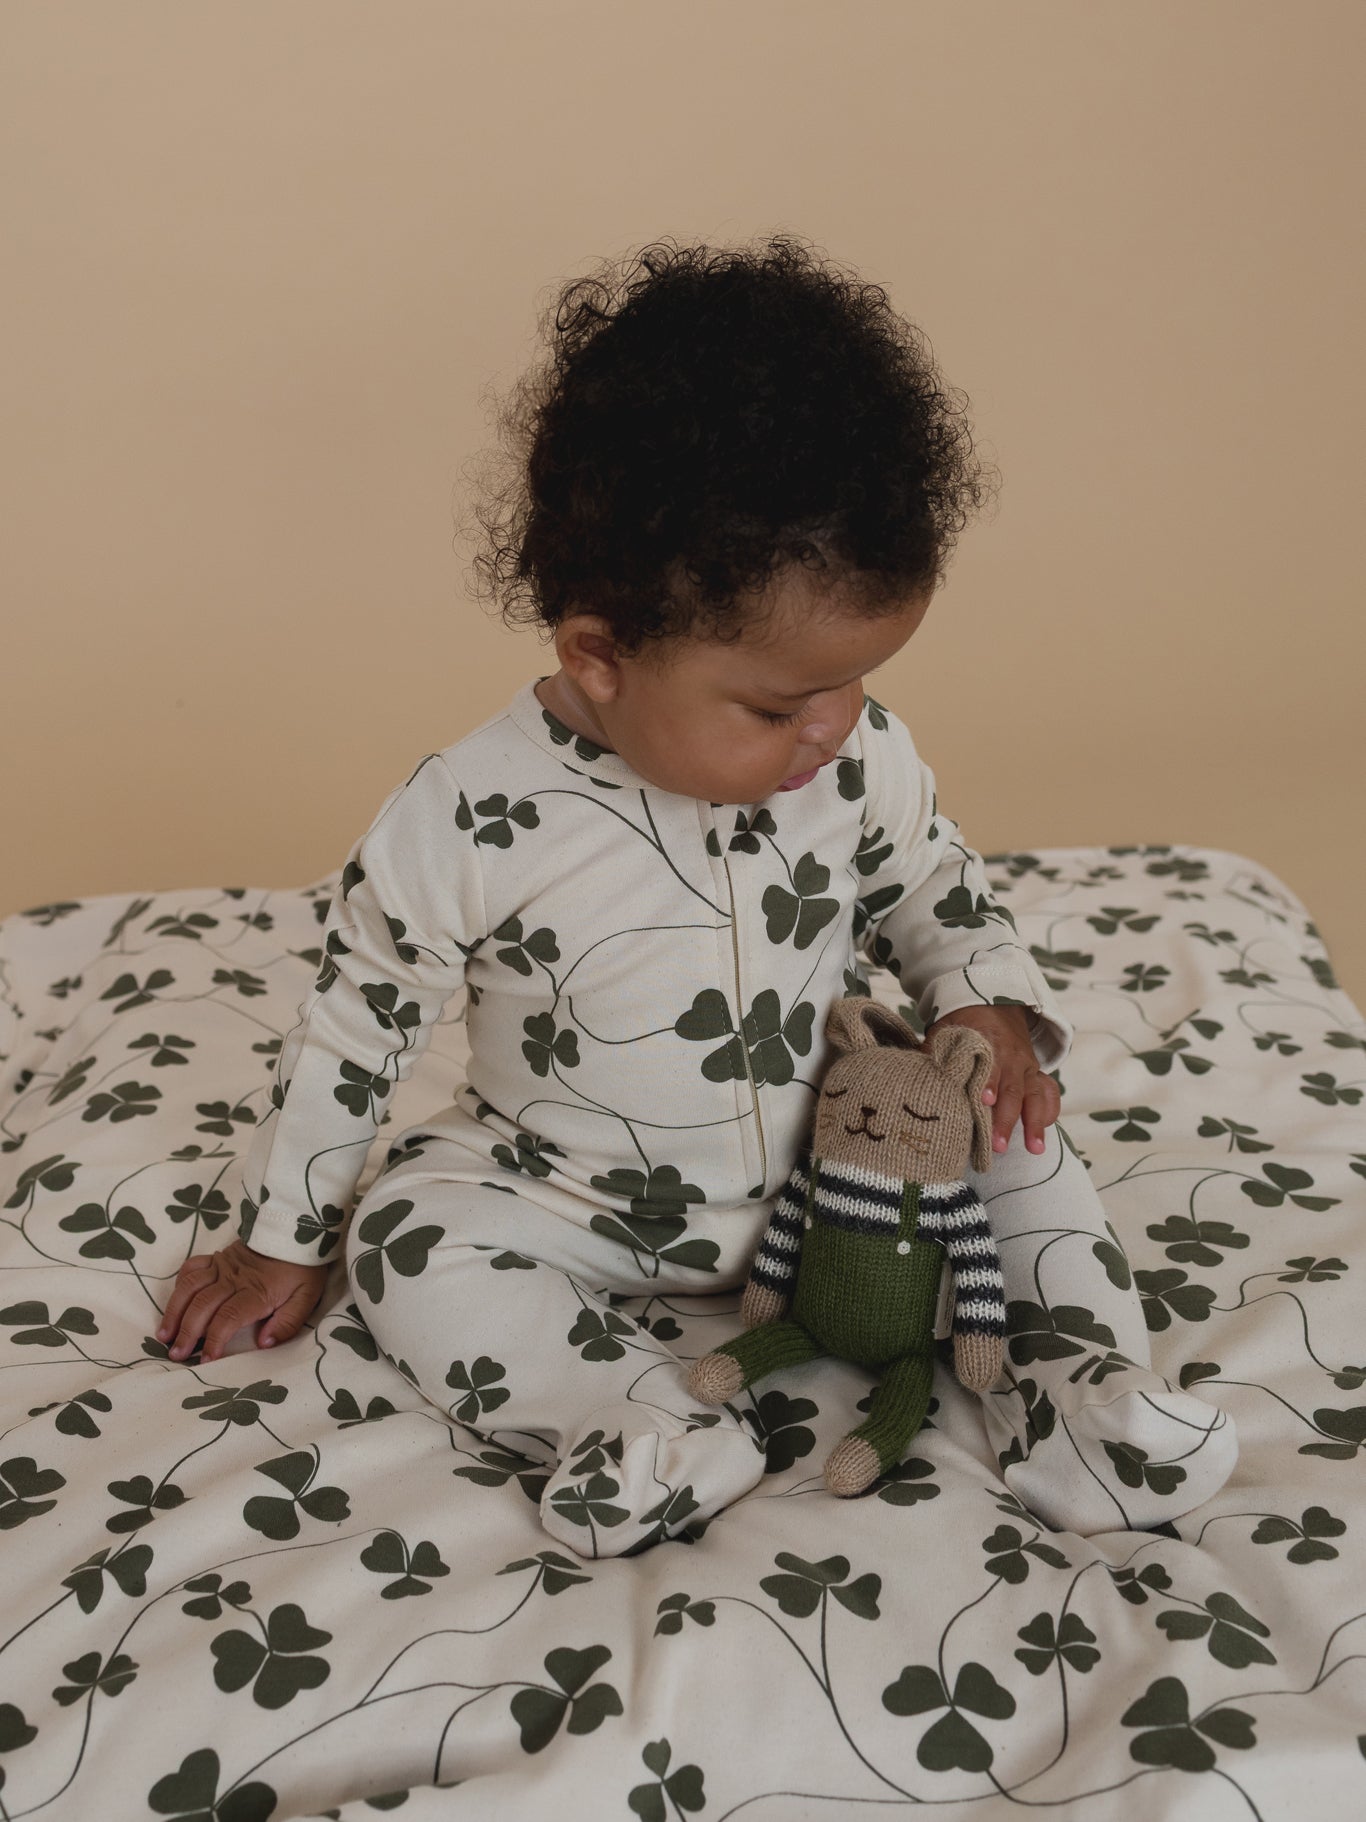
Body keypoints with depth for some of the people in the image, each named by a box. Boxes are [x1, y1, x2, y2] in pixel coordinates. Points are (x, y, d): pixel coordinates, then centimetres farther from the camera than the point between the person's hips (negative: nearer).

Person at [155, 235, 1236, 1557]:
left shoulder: (862, 755, -14)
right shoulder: (468, 820, -23)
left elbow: (932, 886, 6)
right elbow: (354, 1023, -10)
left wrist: (989, 1007, -15)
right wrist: (280, 1240, -1)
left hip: (837, 1150, 3)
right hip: (570, 1199, -2)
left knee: (1011, 1125, -13)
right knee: (413, 1246, -24)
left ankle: (1076, 1370, -5)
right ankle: (633, 1419, -32)